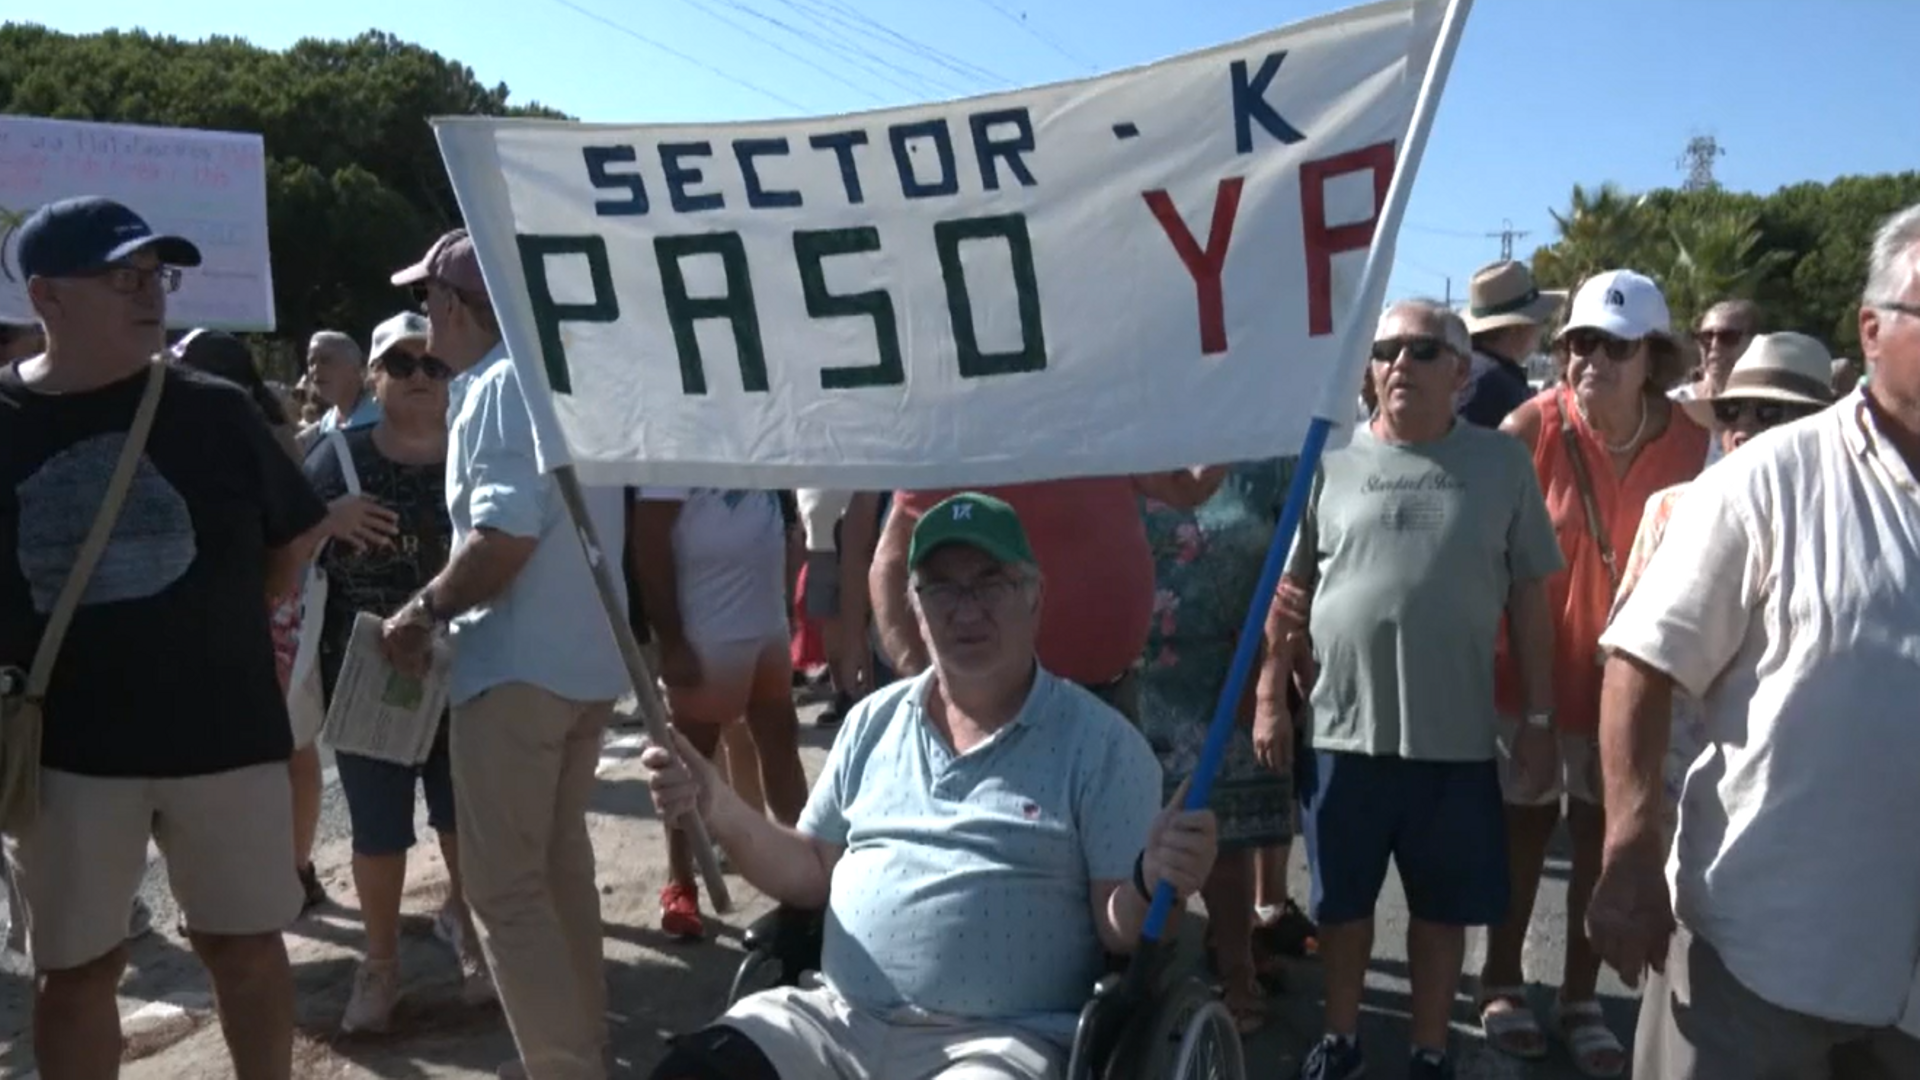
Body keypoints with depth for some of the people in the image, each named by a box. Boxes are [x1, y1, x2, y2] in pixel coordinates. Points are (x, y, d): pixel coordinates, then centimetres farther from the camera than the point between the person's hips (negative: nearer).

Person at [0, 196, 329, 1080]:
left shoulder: (213, 410, -1)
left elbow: (296, 540, 8)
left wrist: (212, 620, 6)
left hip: (224, 732, 0)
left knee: (244, 943, 12)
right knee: (74, 966, 13)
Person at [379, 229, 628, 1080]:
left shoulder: (499, 385, -13)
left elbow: (506, 533, -24)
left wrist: (422, 612, -11)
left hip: (519, 666, -10)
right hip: (589, 659, 10)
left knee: (504, 888, -3)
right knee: (559, 867, 20)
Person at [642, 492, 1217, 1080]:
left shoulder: (1102, 744, 0)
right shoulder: (874, 721, 14)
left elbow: (1120, 931, -3)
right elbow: (813, 874, 18)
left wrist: (1153, 885, -25)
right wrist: (720, 813, 2)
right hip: (837, 1018, 4)